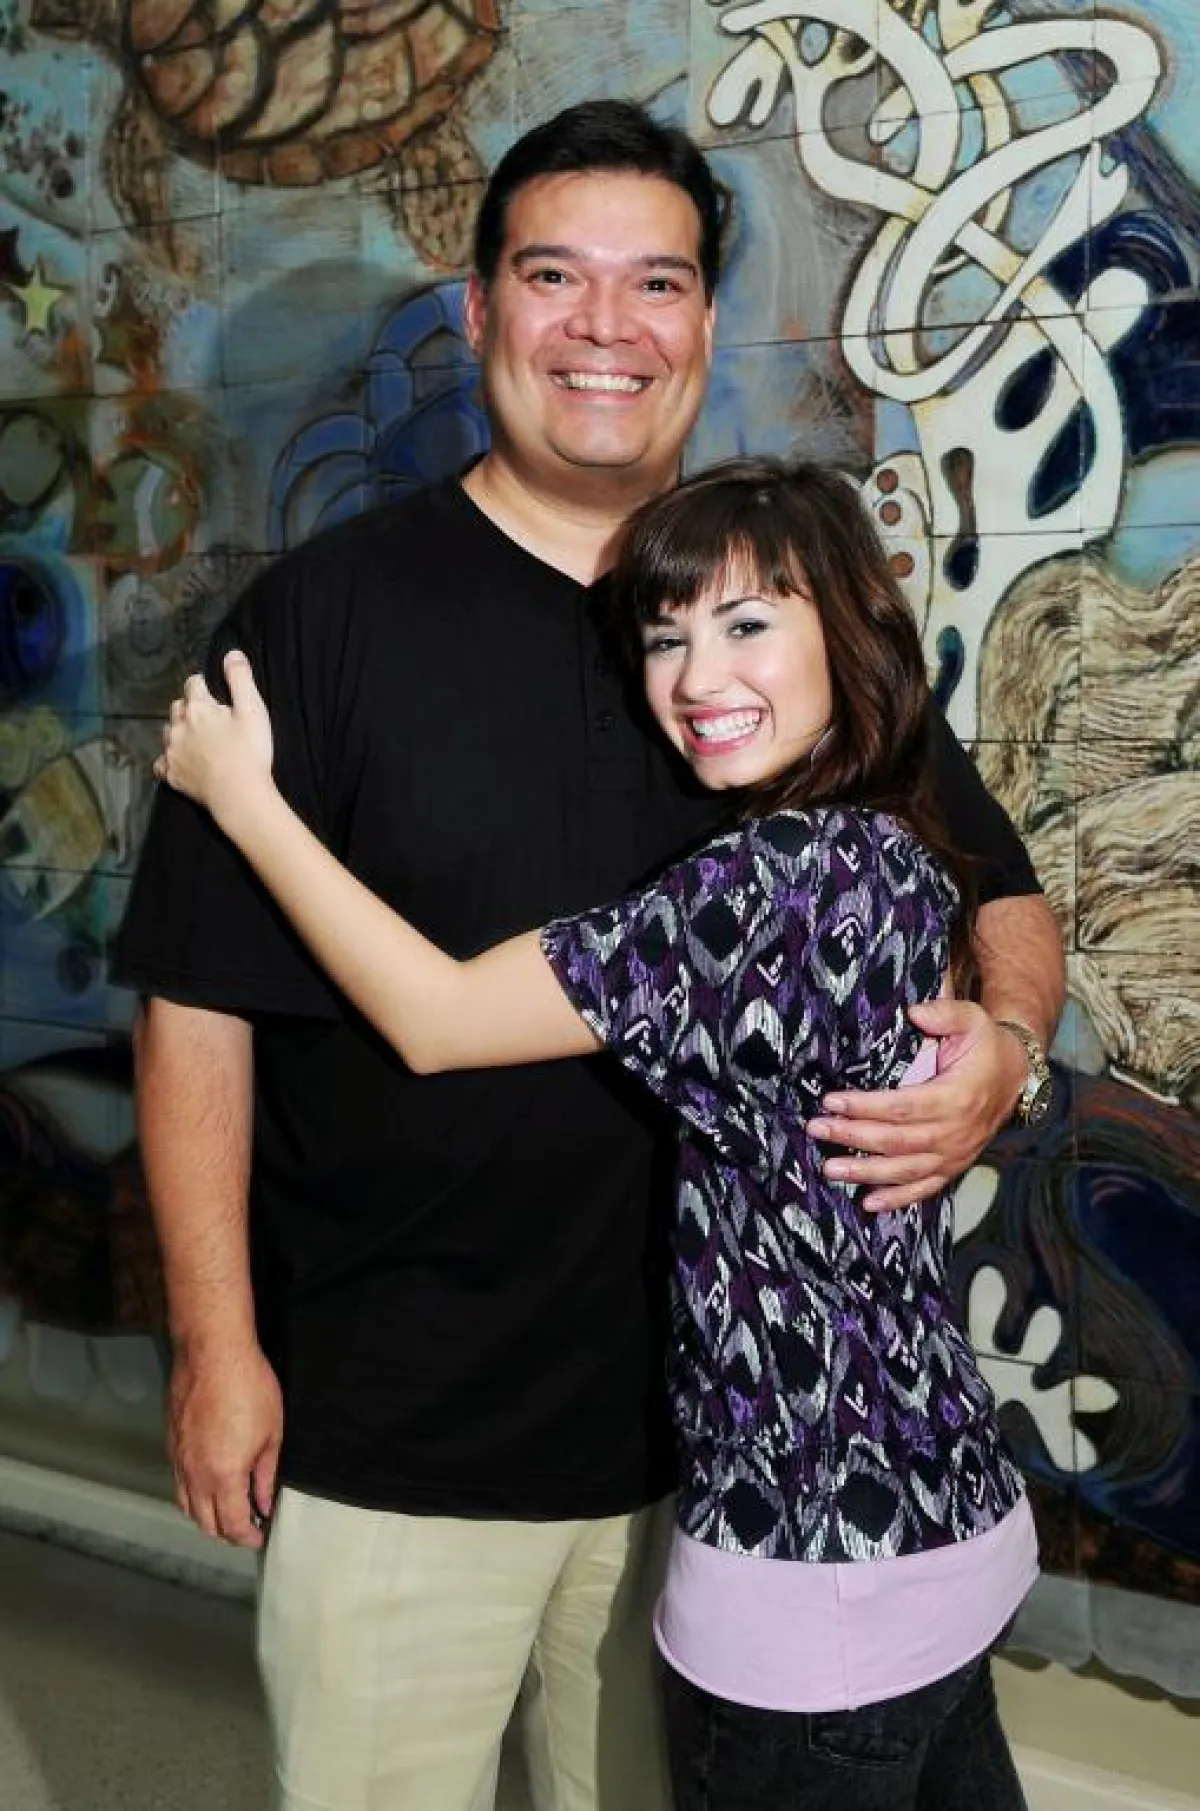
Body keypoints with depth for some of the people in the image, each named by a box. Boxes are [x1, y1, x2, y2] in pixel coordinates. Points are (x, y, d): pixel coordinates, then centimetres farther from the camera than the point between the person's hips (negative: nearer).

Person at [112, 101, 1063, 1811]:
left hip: (708, 1409, 3)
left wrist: (1003, 1044, -14)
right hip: (390, 1434, -2)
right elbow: (200, 998, -8)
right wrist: (216, 1344, -9)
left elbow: (1006, 901, 8)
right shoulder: (326, 610, -9)